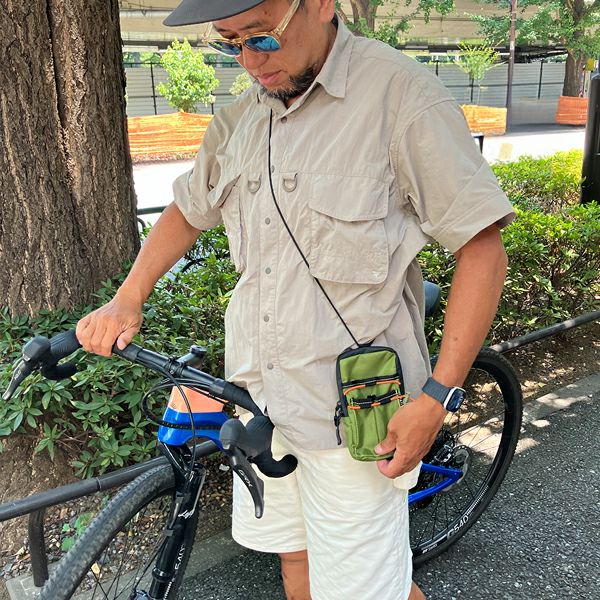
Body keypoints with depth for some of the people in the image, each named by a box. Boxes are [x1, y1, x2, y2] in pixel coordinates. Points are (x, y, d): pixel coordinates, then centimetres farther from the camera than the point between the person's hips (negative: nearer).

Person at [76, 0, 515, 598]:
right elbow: (188, 210, 21)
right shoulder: (239, 120, 5)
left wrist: (437, 399, -17)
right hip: (260, 392, 6)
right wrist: (127, 300, 9)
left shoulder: (399, 94, -14)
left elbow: (482, 248, -14)